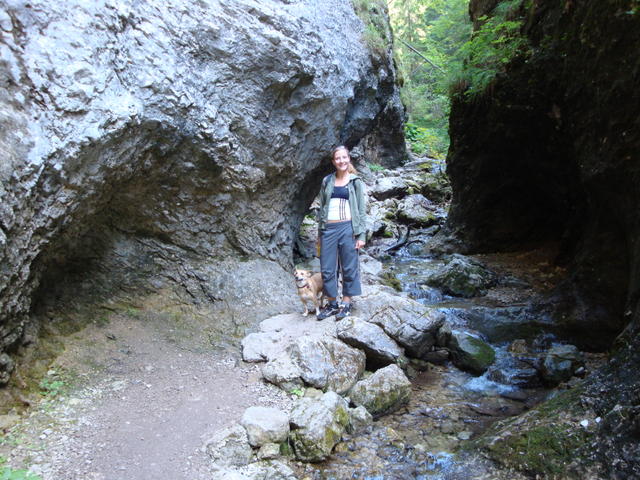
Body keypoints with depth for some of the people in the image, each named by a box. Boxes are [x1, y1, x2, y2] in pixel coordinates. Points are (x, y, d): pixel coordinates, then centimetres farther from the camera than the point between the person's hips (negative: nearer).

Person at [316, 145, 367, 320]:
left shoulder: (355, 181, 5)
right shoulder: (327, 181, 12)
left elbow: (362, 209, 2)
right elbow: (321, 208, 14)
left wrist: (361, 235, -6)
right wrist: (319, 234, 11)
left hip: (348, 228, -3)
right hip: (329, 229, 3)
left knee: (349, 267, 2)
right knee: (327, 269, 5)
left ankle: (346, 304, 13)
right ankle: (332, 304, 17)